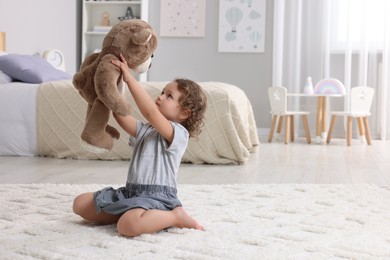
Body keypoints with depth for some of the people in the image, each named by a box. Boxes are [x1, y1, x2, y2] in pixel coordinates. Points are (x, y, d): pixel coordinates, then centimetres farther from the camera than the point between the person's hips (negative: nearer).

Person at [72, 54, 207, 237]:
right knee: (80, 203, 4)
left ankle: (176, 217, -12)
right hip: (130, 192, 8)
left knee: (128, 225, -38)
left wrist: (129, 78, -22)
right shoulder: (145, 130, 17)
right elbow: (121, 116, 5)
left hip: (156, 198, -8)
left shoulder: (179, 133, -9)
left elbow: (150, 112, -24)